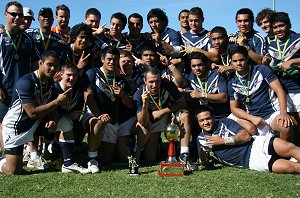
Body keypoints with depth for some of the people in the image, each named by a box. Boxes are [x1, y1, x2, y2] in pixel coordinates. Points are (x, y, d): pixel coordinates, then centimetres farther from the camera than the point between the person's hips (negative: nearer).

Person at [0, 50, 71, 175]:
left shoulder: (50, 82, -3)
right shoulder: (26, 82, -27)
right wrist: (57, 101, -30)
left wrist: (53, 120, -20)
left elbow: (51, 106, 2)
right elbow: (32, 113, -31)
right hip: (15, 127, -7)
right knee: (14, 171, -12)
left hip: (34, 125, 7)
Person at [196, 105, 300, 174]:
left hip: (258, 144, 1)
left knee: (290, 148, -26)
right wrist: (203, 157, -8)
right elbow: (205, 163, 15)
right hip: (251, 161, -1)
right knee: (288, 167, -25)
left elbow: (246, 136, -4)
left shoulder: (224, 122, 6)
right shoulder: (201, 139, 10)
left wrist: (223, 141, -9)